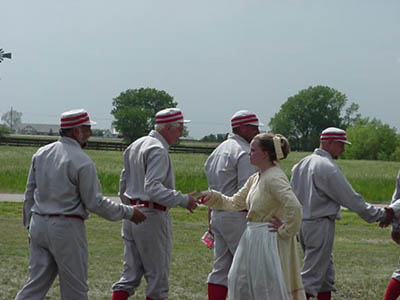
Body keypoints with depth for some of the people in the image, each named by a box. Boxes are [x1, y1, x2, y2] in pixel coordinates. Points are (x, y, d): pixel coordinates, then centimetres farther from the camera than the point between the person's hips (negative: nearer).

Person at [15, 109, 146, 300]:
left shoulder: (41, 154, 7)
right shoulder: (82, 162, -14)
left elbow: (30, 193, 12)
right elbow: (95, 203, -13)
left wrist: (30, 225, 20)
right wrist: (128, 213, -2)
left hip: (38, 225, 7)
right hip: (66, 228, -7)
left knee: (37, 283, 9)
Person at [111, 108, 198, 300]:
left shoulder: (135, 146, 15)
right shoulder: (158, 150, -15)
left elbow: (123, 185, 20)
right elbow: (153, 188, -26)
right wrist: (183, 200, -23)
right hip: (152, 216, -9)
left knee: (130, 273, 9)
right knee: (158, 274, 2)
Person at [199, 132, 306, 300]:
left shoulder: (274, 178, -19)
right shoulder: (255, 179, 11)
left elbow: (294, 207, -30)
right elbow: (235, 203, 17)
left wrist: (284, 231, -19)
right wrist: (213, 197, 4)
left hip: (269, 241, -10)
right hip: (253, 239, 10)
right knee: (240, 283, 15)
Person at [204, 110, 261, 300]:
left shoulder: (218, 151, 18)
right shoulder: (244, 152, -11)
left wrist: (211, 221, 21)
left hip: (217, 214, 9)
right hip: (237, 216, -9)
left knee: (221, 267, 8)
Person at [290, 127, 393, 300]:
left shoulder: (301, 164, 12)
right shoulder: (327, 167, -15)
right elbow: (350, 198, -13)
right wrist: (379, 215, -5)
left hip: (302, 222, 9)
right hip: (320, 225, -9)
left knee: (326, 274, 17)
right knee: (311, 276, -8)